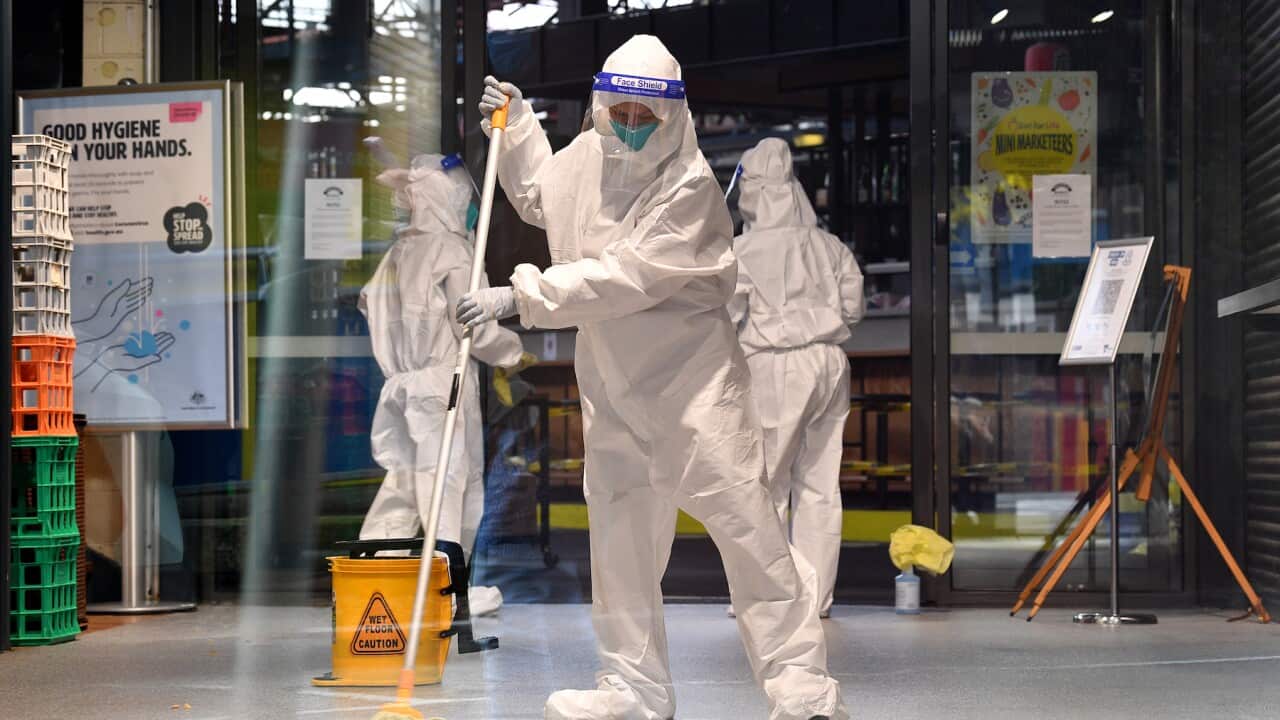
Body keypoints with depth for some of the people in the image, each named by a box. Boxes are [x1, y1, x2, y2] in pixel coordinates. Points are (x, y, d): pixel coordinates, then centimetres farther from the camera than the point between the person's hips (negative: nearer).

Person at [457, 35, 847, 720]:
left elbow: (626, 278, -25)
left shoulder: (690, 185, -17)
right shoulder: (584, 157, 4)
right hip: (611, 384, 6)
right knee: (619, 534, 9)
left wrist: (521, 297, -24)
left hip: (693, 378, -6)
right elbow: (541, 199, 29)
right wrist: (516, 126, 17)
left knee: (742, 520, -9)